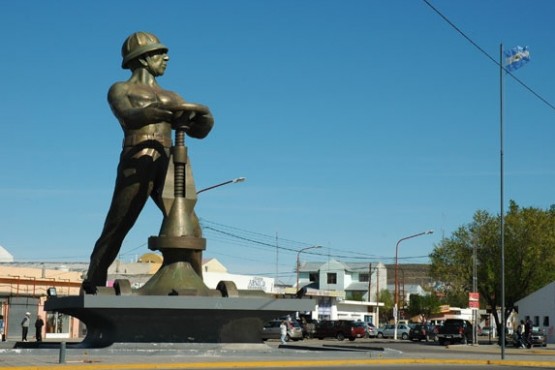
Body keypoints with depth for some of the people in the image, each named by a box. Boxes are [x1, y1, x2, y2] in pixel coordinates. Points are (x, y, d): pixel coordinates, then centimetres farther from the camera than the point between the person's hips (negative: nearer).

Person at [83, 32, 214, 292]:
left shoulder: (171, 98, 29)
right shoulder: (120, 90, 14)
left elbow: (199, 131, 21)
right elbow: (130, 117, -9)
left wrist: (204, 115, -3)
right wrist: (166, 111, -26)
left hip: (167, 166, 5)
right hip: (136, 163, -4)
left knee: (190, 230, -10)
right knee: (115, 230, -9)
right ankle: (93, 287, -6)